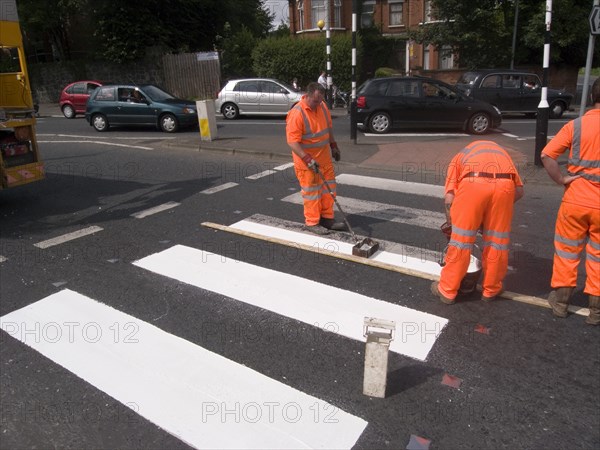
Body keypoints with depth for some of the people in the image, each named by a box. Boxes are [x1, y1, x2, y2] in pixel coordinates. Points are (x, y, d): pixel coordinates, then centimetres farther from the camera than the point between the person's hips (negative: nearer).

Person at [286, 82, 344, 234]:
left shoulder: (322, 106, 2)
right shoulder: (297, 114, -22)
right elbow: (292, 141, -25)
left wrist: (333, 146, 16)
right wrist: (308, 159, -30)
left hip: (324, 157, 8)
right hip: (307, 161, -8)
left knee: (328, 189, 13)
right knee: (311, 192, 0)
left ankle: (327, 218, 26)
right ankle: (312, 222, 13)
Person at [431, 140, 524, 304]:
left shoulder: (460, 157, 33)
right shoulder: (501, 152, 41)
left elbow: (449, 199, 15)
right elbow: (519, 190, 24)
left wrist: (451, 223, 29)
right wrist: (498, 209, 33)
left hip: (473, 182, -2)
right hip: (504, 184, 2)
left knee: (460, 240, 11)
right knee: (497, 240, 18)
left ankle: (447, 290, 23)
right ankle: (491, 290, 34)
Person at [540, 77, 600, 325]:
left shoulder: (576, 125, -5)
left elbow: (547, 155, -11)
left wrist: (561, 179, -5)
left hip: (576, 200, 0)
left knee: (567, 250, 15)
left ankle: (560, 300, 24)